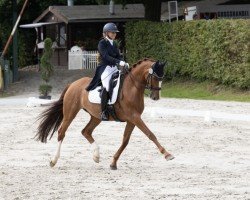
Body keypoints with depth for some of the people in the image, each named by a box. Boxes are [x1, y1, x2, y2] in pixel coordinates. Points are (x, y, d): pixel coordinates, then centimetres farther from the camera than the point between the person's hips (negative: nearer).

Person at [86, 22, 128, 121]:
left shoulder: (114, 44, 18)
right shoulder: (102, 43, -4)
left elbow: (118, 56, 13)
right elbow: (106, 56, -17)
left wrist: (124, 63, -10)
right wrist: (118, 62, -27)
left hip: (114, 68, 8)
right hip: (105, 68, -8)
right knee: (106, 86, -26)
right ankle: (104, 112, -21)